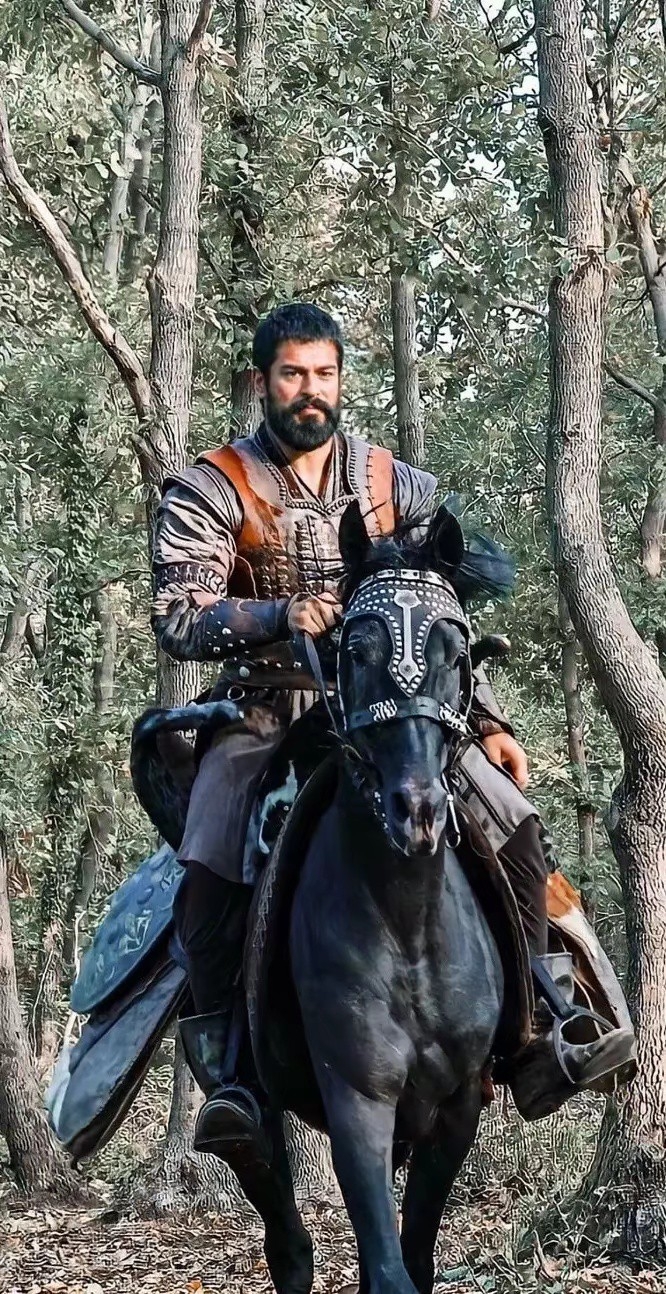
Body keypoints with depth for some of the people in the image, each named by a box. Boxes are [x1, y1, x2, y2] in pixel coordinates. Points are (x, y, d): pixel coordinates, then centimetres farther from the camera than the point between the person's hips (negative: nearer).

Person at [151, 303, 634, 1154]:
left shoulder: (396, 486, 9)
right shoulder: (208, 493, -3)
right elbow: (178, 620, -13)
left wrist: (486, 719, 9)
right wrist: (281, 616, -28)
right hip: (263, 716, -3)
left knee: (512, 821, -9)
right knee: (210, 873, -27)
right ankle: (227, 1069, -22)